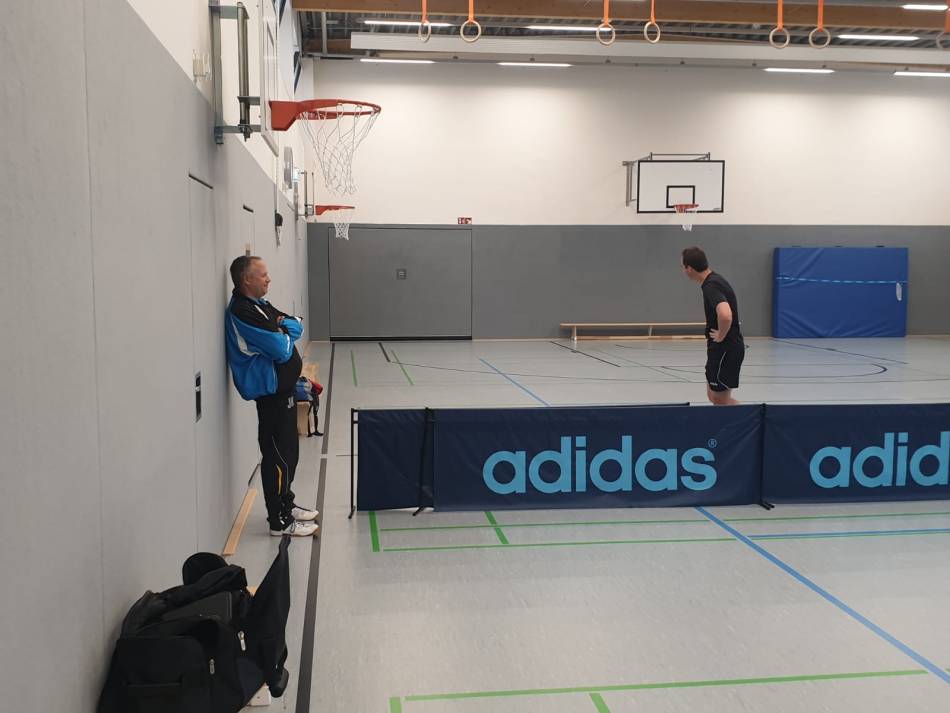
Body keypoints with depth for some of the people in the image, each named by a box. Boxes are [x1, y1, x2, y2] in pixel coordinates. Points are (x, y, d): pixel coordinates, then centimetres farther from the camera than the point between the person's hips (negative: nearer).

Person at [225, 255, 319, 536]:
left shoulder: (260, 305, 13)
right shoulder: (242, 312, -19)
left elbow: (297, 326, 12)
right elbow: (281, 350, -23)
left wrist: (282, 326, -9)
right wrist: (285, 334, -1)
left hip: (282, 389, 10)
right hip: (271, 392, -10)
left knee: (287, 450, 19)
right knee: (278, 455, -4)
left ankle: (286, 505, 32)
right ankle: (280, 521, 4)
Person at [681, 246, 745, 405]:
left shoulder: (711, 286, -21)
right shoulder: (713, 281, 10)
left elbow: (725, 315, -38)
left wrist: (721, 336, -21)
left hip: (725, 349, -10)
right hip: (722, 348, 10)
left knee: (721, 400, -1)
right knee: (713, 395, 16)